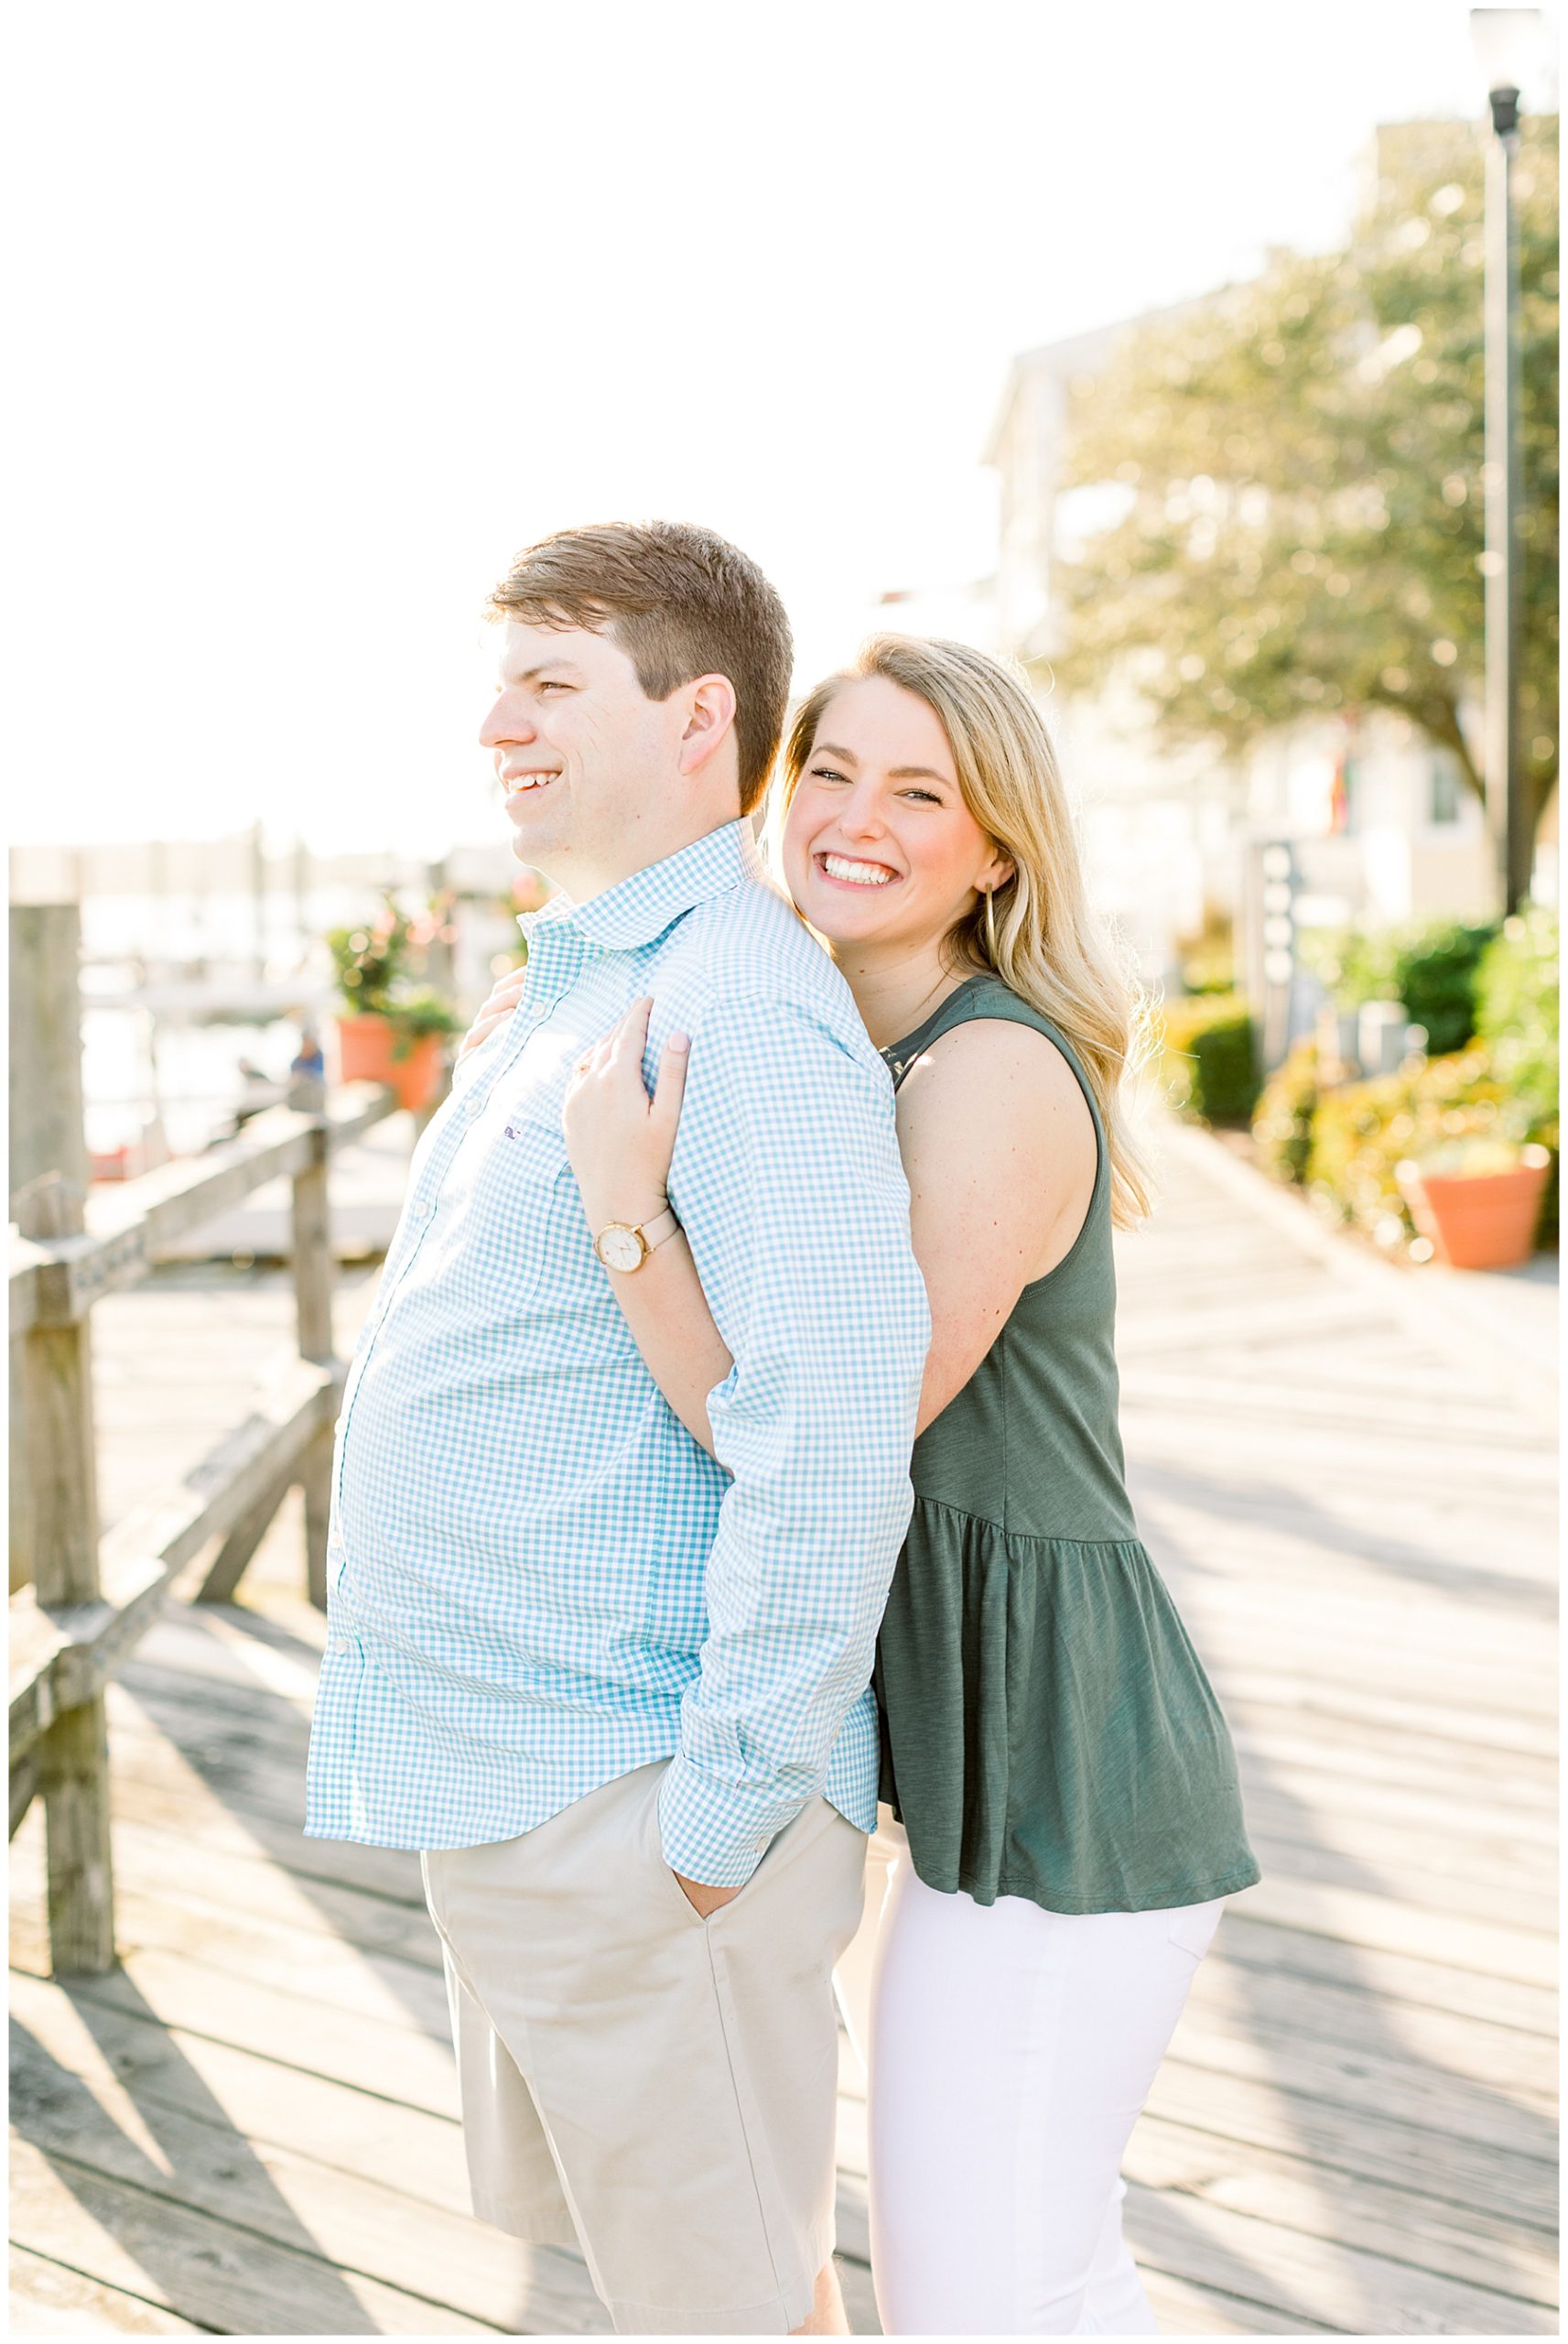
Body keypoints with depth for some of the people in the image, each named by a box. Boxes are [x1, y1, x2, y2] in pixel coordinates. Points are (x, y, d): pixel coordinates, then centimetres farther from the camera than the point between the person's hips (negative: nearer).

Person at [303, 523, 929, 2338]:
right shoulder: (574, 989, 14)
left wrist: (722, 1815, -23)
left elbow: (832, 1437, -28)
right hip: (514, 1782, 10)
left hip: (628, 1808, -10)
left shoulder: (744, 1013, -20)